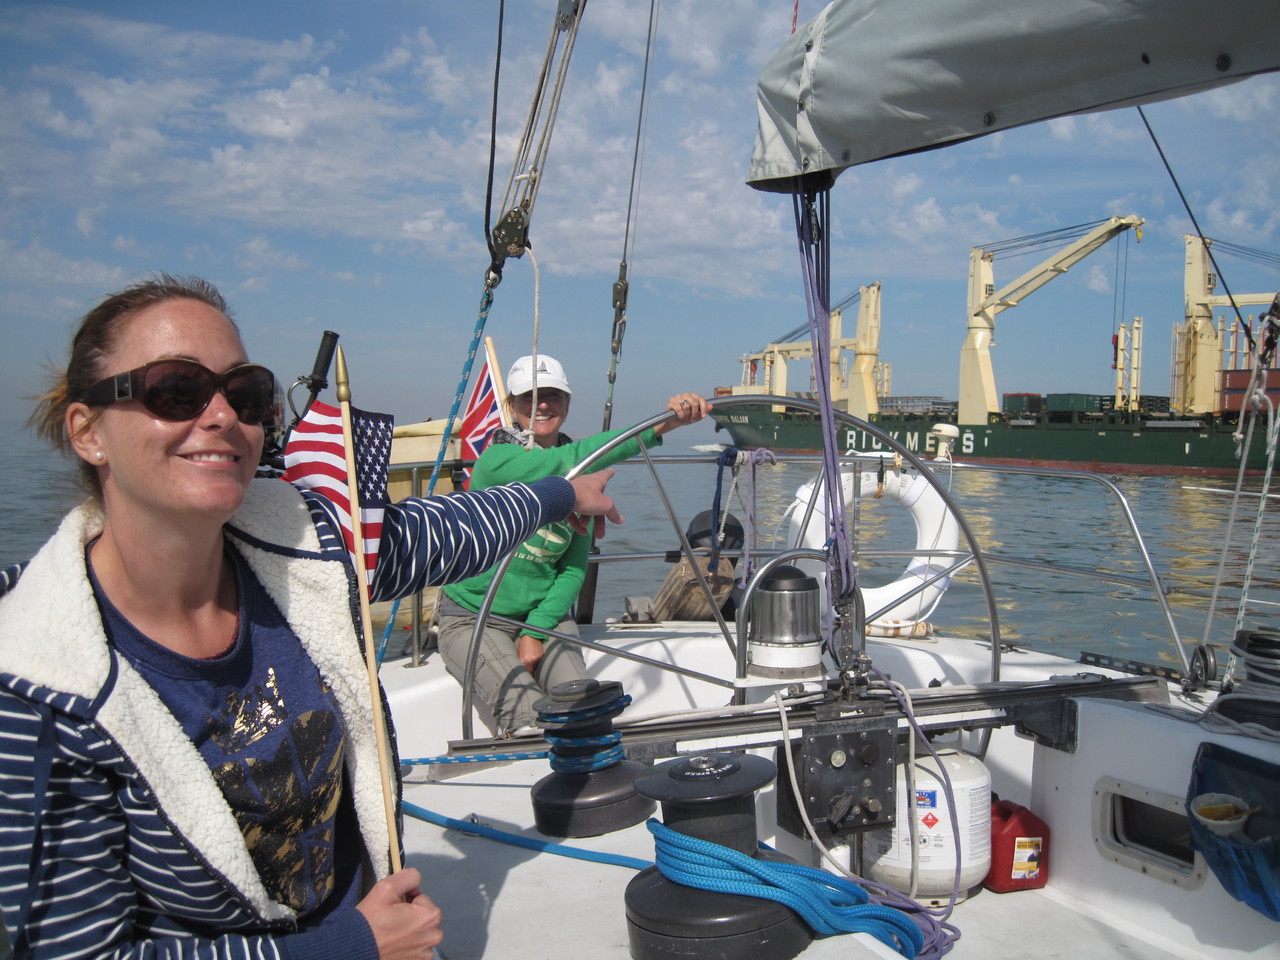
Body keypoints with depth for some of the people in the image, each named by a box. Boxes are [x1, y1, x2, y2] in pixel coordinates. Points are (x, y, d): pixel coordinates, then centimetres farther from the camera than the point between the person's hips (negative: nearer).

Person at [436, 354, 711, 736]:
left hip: (545, 614, 5)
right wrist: (658, 425, -46)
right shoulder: (497, 461, -17)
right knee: (533, 724, -24)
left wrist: (536, 631, -12)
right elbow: (574, 459, -35)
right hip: (474, 618, -4)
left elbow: (575, 567, 1)